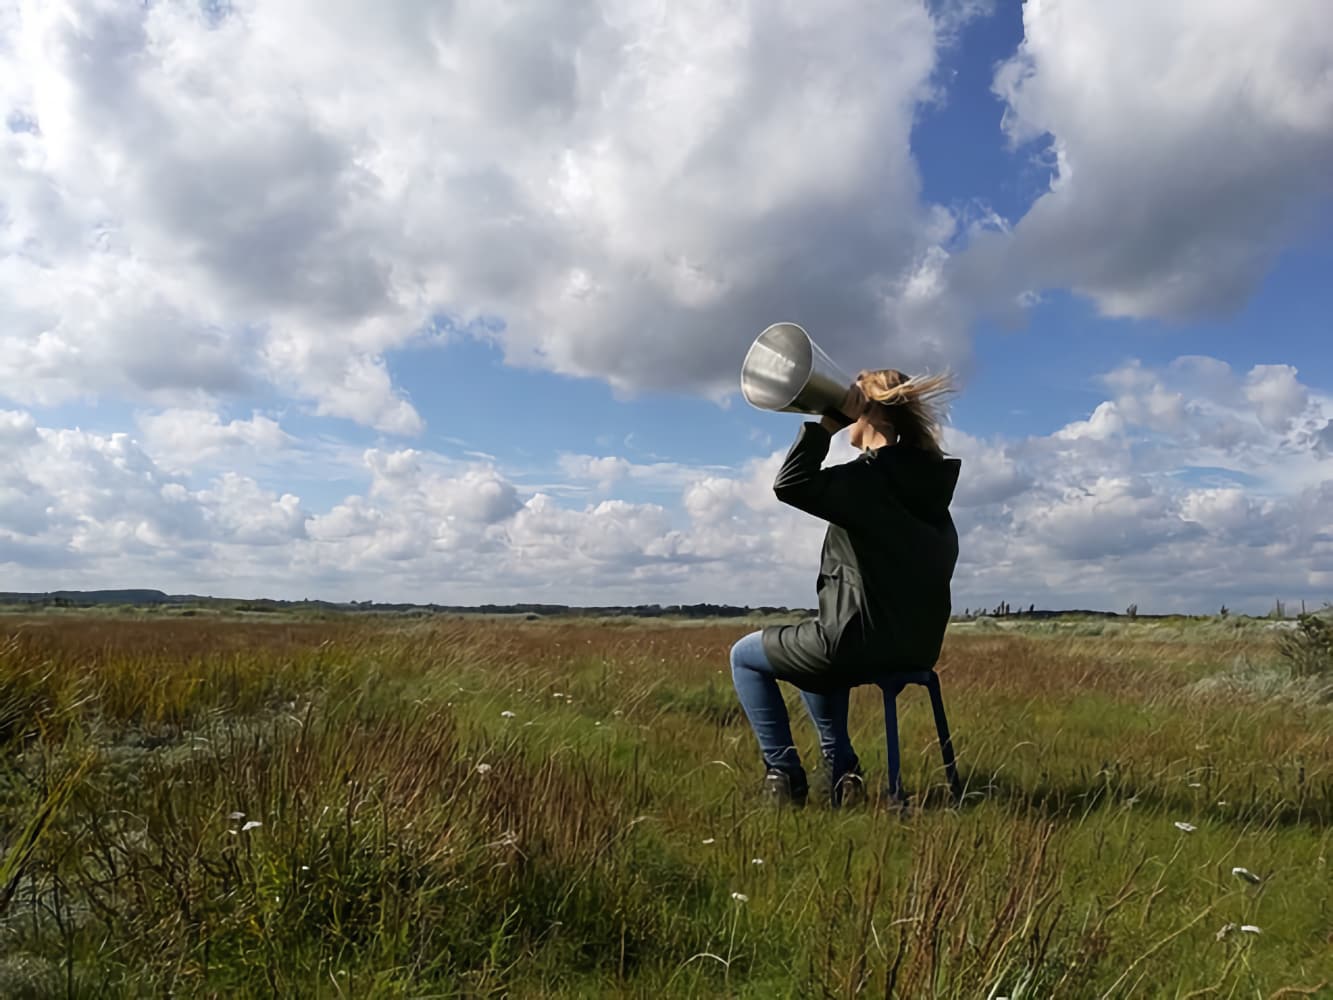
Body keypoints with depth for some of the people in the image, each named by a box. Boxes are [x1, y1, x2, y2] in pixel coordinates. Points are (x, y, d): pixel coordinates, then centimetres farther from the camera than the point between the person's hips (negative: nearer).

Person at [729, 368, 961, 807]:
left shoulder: (872, 476, -18)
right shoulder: (926, 478, 8)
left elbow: (791, 484, -30)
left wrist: (826, 424, -22)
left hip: (860, 642, -9)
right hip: (914, 649, 9)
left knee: (744, 656, 13)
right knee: (813, 652, 37)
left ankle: (783, 773, 7)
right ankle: (842, 769, 26)